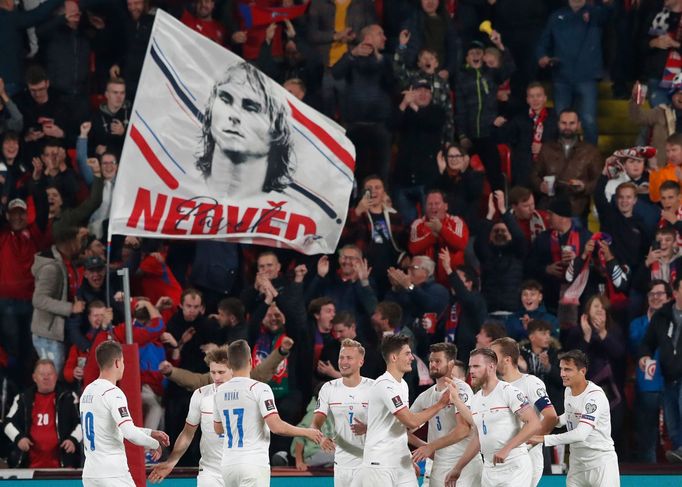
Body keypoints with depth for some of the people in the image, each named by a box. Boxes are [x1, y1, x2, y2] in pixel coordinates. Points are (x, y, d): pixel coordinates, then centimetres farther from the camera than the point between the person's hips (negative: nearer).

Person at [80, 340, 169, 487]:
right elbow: (130, 433, -23)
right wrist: (155, 444, -4)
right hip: (113, 475, -8)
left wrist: (150, 433, 21)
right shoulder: (113, 393, -14)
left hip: (90, 474, 8)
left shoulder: (88, 391, 14)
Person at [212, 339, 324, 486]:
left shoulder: (220, 391, 9)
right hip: (254, 465, -6)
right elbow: (276, 427, -17)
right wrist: (307, 432, -4)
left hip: (228, 464, 6)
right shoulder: (259, 388, -10)